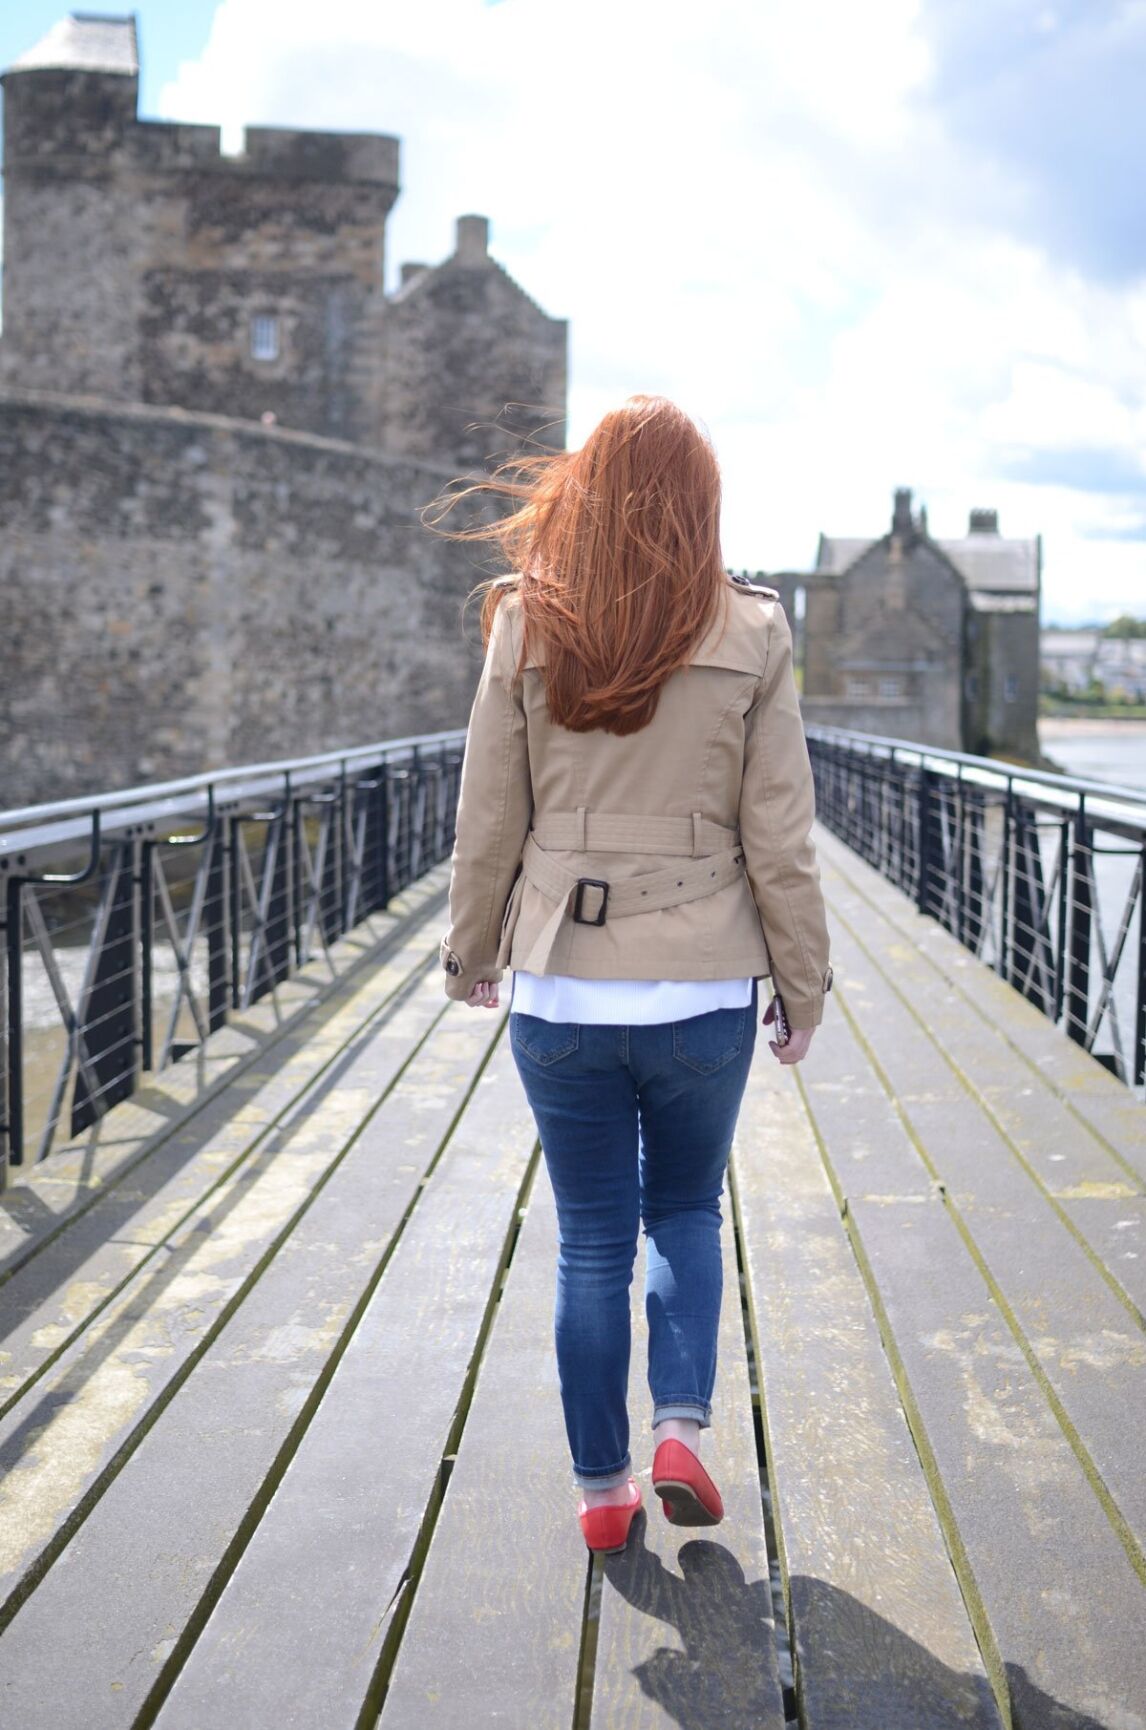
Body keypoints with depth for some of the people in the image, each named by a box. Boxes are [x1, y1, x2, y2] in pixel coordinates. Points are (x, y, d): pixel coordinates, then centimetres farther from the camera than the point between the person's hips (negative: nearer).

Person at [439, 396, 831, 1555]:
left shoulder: (527, 632, -4)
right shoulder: (751, 639, -6)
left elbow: (488, 823, 0)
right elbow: (779, 839, -4)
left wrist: (469, 956, 14)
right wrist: (804, 983, 7)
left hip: (562, 992, 0)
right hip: (703, 990, 0)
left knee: (591, 1244, 13)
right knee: (686, 1211, 23)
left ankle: (602, 1485, 23)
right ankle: (682, 1428, 10)